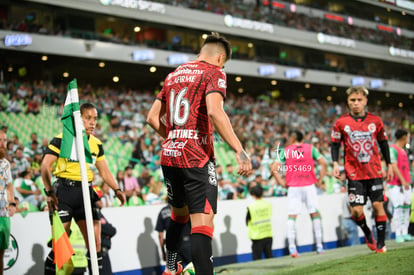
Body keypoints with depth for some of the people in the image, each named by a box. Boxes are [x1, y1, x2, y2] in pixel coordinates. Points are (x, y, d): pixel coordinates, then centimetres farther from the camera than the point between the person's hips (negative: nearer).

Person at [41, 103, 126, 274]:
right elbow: (45, 167, -9)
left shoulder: (96, 144, 12)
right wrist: (49, 192, -17)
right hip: (64, 191, -5)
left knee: (95, 243, 1)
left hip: (86, 192, 5)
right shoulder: (61, 139, -5)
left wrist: (116, 189, 1)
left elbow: (104, 171, 17)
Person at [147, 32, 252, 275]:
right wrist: (239, 150, -23)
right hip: (197, 158, -7)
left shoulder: (174, 75, 18)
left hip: (169, 155, 7)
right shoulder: (214, 72, -3)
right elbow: (214, 111, -21)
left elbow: (152, 118, 18)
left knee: (179, 213, 26)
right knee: (203, 222, -13)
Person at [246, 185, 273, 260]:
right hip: (269, 235, 4)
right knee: (269, 256, 11)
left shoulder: (250, 207, -12)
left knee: (257, 258, 0)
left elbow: (247, 222, -1)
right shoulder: (268, 205, 0)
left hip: (257, 236, -4)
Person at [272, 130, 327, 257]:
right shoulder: (310, 148, 6)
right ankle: (319, 246, 12)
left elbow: (274, 169, -3)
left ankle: (292, 247, -9)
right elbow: (323, 163, -3)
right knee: (314, 213, 10)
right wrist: (320, 180, 4)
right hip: (309, 186, 1)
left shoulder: (285, 151, 4)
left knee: (292, 216, 2)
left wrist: (282, 182, 4)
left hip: (293, 187, -1)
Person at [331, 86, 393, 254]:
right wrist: (335, 163, -8)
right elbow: (335, 144, 6)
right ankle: (367, 233, 23)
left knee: (378, 205, -3)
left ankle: (381, 243, 9)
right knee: (356, 210, -7)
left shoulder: (375, 121, 3)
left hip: (374, 171, 1)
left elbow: (383, 143, 13)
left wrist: (389, 164, 13)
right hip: (354, 173, -1)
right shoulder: (341, 123, -1)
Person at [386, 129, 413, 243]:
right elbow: (393, 166, -17)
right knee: (398, 208, -11)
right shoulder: (392, 149, -9)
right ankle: (398, 235, -8)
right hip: (395, 184, -8)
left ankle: (405, 233, 5)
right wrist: (402, 180, -23)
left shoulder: (403, 151, 18)